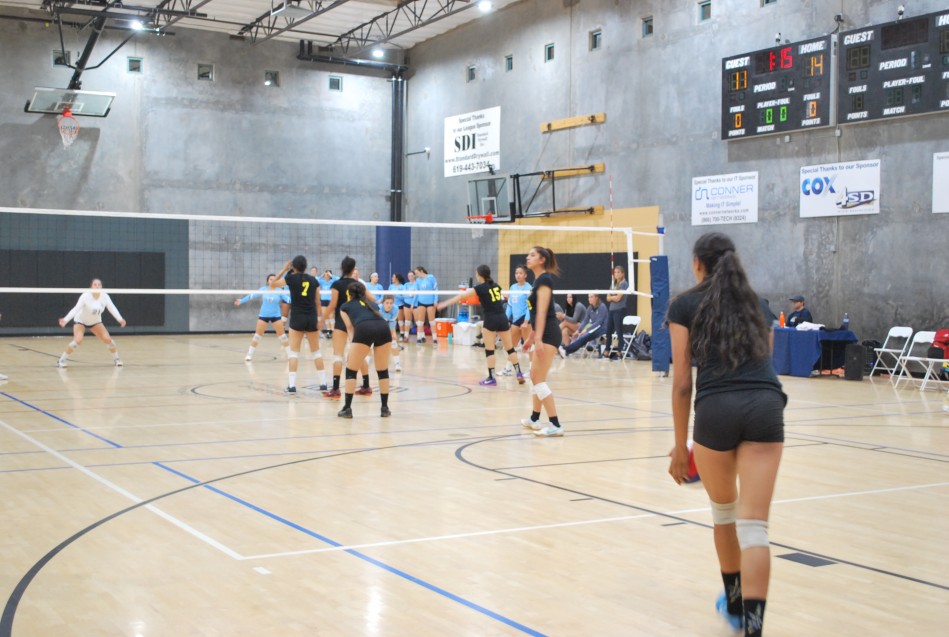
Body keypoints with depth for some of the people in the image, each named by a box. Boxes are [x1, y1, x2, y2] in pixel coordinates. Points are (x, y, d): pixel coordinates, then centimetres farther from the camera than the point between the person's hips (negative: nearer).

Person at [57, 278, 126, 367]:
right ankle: (61, 360, -12)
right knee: (77, 341, -26)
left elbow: (112, 309, -15)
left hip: (96, 322, 4)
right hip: (81, 321, -4)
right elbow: (76, 309, -32)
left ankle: (116, 359, 13)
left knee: (107, 339, -10)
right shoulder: (85, 296, -28)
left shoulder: (105, 296, -17)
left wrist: (120, 319, -32)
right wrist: (65, 320, -44)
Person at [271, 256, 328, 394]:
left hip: (297, 318, -3)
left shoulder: (291, 278, -4)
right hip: (312, 318, 3)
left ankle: (292, 385, -7)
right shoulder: (313, 280, 6)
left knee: (294, 352, 2)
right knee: (316, 351, 13)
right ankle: (323, 383, 13)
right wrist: (319, 319, 17)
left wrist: (284, 269, 10)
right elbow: (317, 302, 9)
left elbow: (272, 285, 9)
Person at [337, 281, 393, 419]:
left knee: (351, 370, 10)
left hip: (364, 329, -3)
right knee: (383, 371, 18)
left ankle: (347, 409, 8)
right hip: (383, 327, 3)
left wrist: (353, 349, 9)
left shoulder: (345, 307, 26)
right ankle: (385, 408, 18)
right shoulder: (371, 303, 37)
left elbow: (350, 327, 15)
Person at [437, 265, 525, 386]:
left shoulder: (480, 288, -6)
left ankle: (491, 378, 0)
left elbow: (461, 296, -4)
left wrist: (445, 304, -1)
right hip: (502, 318, 6)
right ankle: (519, 374, 7)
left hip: (490, 320, -6)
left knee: (489, 350, 1)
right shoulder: (496, 286, 12)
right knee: (510, 348, 9)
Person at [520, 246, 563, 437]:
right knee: (535, 377, 18)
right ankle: (535, 419, 30)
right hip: (543, 335, 10)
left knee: (539, 380, -12)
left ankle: (555, 425, -14)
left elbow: (542, 312, -21)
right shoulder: (538, 280, 16)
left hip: (548, 334, -10)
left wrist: (538, 339, -26)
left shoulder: (544, 280, -13)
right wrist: (530, 337, 26)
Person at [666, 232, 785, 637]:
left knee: (723, 511, 22)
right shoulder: (757, 304, 24)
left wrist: (681, 446, 12)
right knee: (753, 526, -1)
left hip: (715, 407, -2)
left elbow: (682, 383, 7)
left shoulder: (685, 306, 12)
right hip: (766, 405, 2)